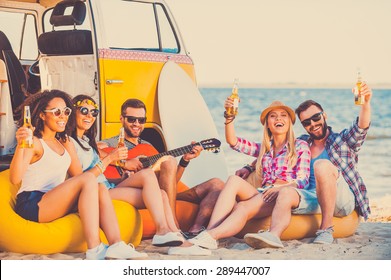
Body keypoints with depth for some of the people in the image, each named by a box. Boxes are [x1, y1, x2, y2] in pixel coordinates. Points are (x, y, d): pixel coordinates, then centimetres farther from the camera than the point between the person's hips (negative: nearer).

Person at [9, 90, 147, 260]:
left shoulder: (62, 142, 21)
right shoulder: (34, 142, -4)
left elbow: (76, 175, 13)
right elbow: (15, 179, -19)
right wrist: (20, 146, -33)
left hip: (54, 204, 7)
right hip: (31, 204, -7)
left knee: (101, 191, -16)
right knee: (88, 179, -25)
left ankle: (116, 245, -37)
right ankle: (94, 250, -38)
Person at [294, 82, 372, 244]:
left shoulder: (343, 140, 8)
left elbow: (361, 127, -13)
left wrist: (366, 103, -33)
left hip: (343, 201, -4)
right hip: (314, 203, 4)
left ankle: (326, 228, -29)